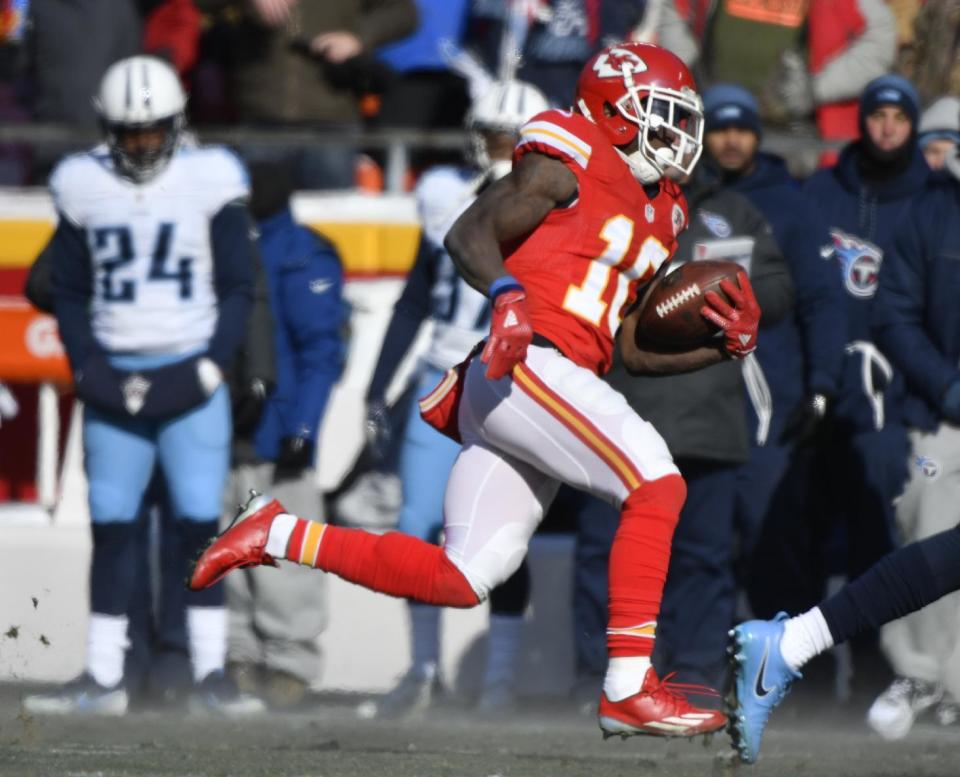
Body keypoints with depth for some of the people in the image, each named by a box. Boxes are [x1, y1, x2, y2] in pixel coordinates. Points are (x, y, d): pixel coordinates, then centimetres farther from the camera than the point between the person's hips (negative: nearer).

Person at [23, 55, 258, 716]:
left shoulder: (212, 179, -3)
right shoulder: (82, 184, 3)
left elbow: (237, 289, 1)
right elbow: (69, 293, 11)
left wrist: (210, 369, -9)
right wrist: (90, 370, -2)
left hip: (190, 379, -2)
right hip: (114, 379, 2)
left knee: (200, 524, -5)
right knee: (112, 528, 3)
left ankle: (212, 674, -1)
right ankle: (104, 679, 7)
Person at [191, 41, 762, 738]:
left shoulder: (656, 215, 26)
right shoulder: (566, 162, 0)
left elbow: (631, 348, 26)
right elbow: (469, 233, -9)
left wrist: (720, 347, 12)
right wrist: (508, 296, -27)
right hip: (525, 363, -9)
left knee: (457, 580, 4)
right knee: (656, 483, -21)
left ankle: (274, 535, 13)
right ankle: (629, 687, -24)